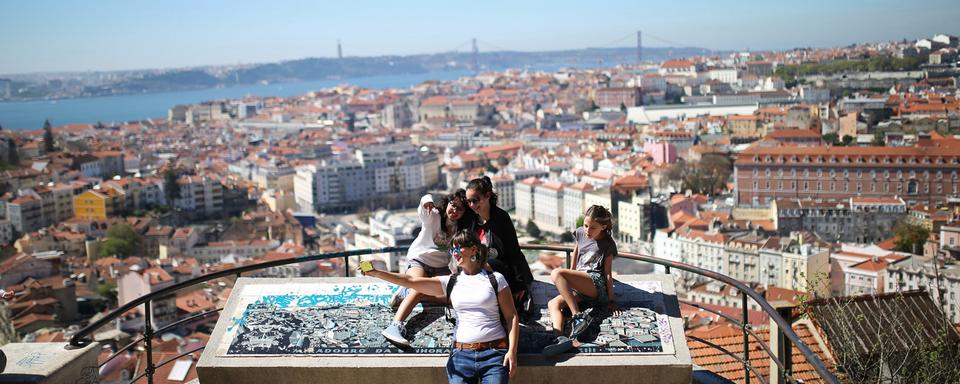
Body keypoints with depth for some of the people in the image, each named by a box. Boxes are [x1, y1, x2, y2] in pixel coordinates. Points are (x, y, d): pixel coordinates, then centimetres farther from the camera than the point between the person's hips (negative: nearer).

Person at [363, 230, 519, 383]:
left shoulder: (495, 279, 5)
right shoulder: (450, 282, 11)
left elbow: (511, 317, 3)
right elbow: (410, 281, 4)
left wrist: (512, 351, -7)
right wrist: (376, 273, -5)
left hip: (493, 353, -2)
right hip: (461, 354, 2)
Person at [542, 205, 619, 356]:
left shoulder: (607, 244, 0)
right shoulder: (581, 233, 15)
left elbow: (607, 273, -2)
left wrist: (611, 301, -3)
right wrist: (570, 278, 33)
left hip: (596, 283, -6)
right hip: (580, 287, 6)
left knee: (556, 273, -28)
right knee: (553, 304, -22)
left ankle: (578, 316, -35)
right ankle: (561, 338, -46)